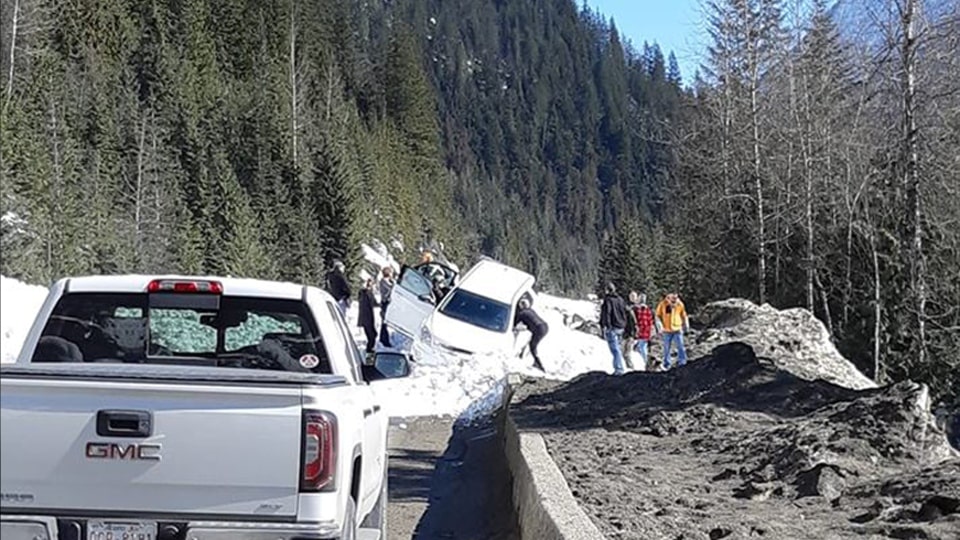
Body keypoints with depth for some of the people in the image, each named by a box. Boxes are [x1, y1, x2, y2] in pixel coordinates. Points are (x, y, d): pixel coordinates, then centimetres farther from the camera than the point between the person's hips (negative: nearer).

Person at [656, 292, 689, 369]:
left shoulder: (680, 304, 0)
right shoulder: (663, 304, -7)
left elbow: (684, 316, 14)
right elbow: (658, 316, 1)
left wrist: (686, 325, 6)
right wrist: (660, 327, -8)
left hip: (677, 330, 1)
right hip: (667, 330, -1)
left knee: (680, 346, -9)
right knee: (667, 348, 7)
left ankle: (682, 361, -3)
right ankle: (666, 364, 19)